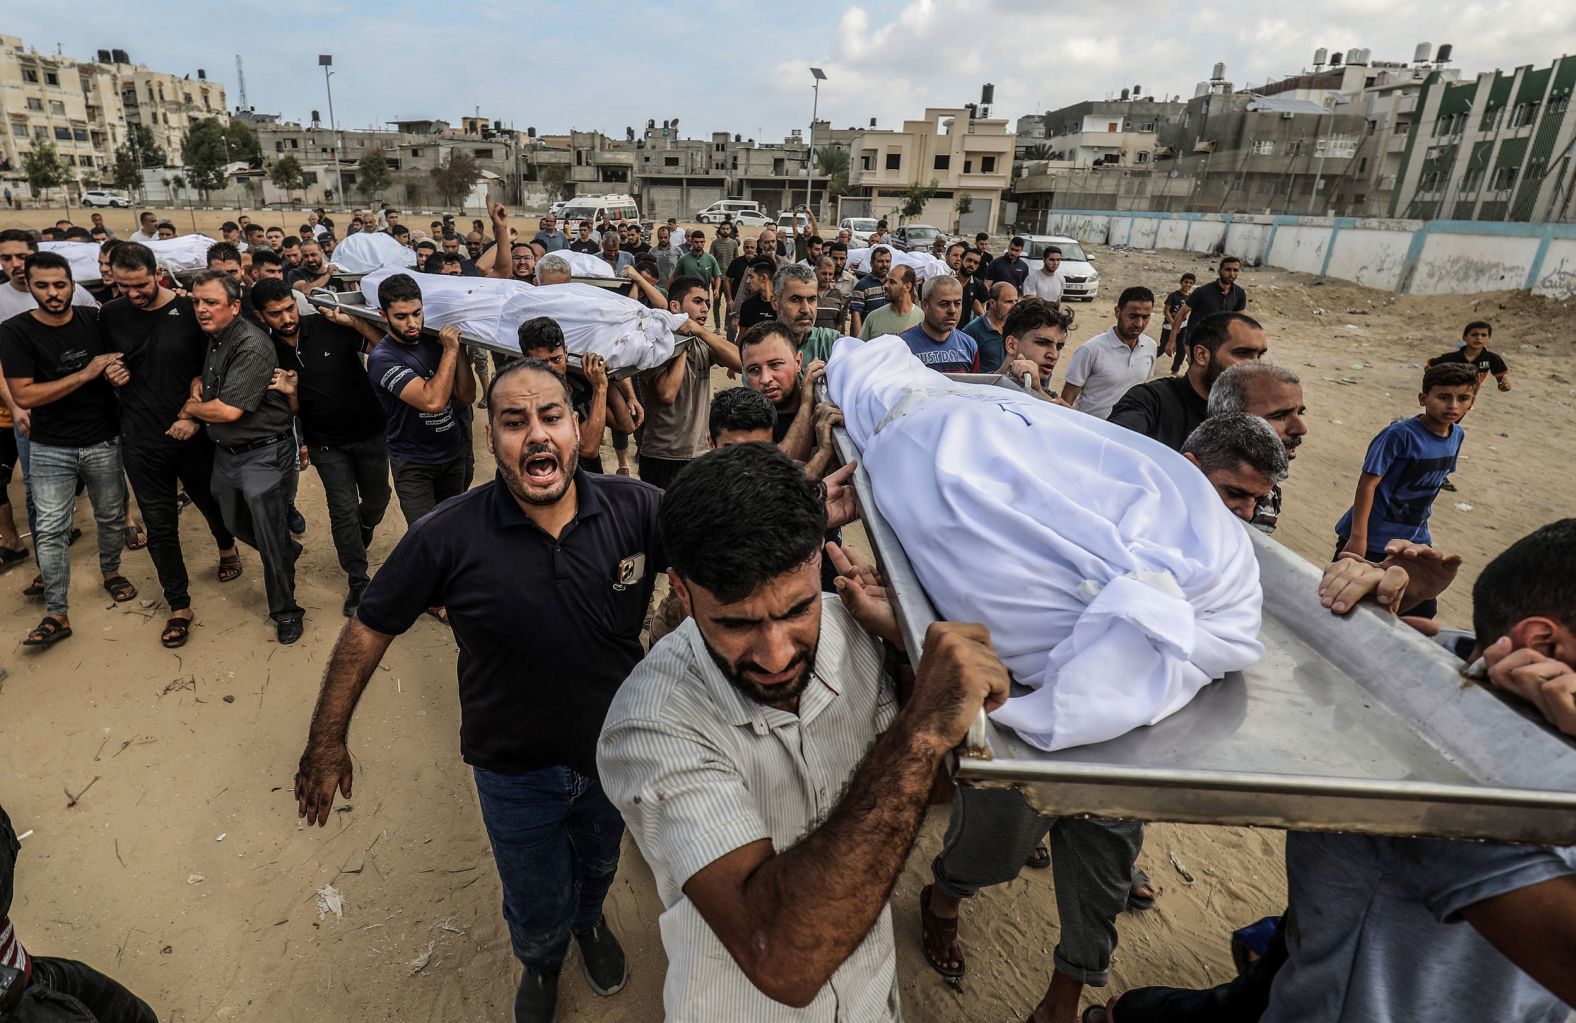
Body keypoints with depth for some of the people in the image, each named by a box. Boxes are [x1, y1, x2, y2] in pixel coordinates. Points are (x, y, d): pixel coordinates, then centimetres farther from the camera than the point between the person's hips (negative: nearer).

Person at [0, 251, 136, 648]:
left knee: (111, 517, 15)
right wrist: (87, 373, -23)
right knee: (51, 530, -1)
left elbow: (120, 361, 13)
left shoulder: (94, 319, -2)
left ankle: (111, 571, 41)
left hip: (104, 441, 2)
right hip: (51, 449, -2)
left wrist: (121, 372, -13)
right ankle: (56, 615, 5)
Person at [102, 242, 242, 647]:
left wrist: (193, 415, -11)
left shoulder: (190, 310, -7)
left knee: (211, 501, 18)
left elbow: (208, 370, -3)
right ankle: (179, 606, 16)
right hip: (142, 442, 2)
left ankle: (226, 546, 51)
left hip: (192, 434, -1)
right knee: (160, 527, 5)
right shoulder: (110, 316, 1)